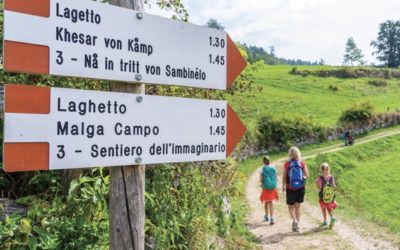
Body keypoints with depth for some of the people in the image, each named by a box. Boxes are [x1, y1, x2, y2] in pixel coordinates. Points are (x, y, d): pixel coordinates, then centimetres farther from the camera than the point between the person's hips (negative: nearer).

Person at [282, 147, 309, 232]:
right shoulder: (302, 164, -5)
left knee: (291, 207, 12)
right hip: (301, 188, 2)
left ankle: (294, 220, -14)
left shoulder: (287, 164, -9)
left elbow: (284, 177, -5)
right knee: (297, 207, 15)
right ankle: (296, 225, 19)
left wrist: (283, 186, 8)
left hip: (290, 188, -2)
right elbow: (307, 175, 0)